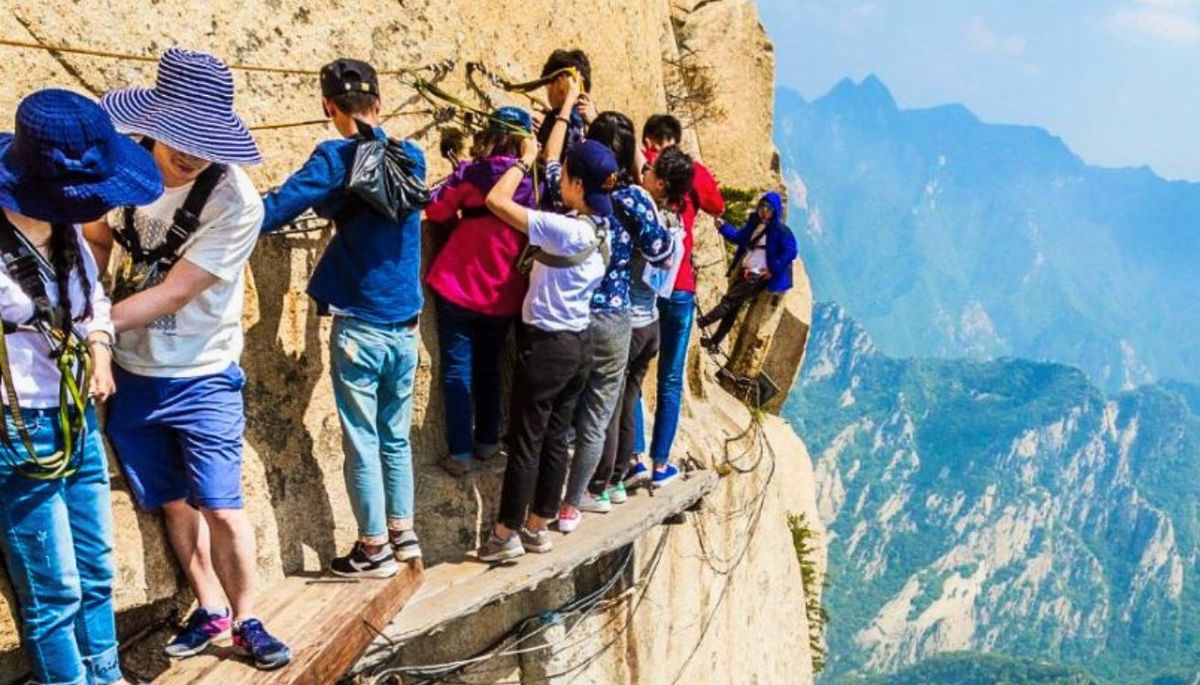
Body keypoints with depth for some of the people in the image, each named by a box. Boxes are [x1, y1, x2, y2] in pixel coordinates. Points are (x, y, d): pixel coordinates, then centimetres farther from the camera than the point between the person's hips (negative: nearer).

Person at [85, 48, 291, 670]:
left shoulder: (235, 202, -21)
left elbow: (173, 293, -23)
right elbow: (94, 243, 10)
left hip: (201, 380, -4)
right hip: (131, 375, 4)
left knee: (220, 507, 0)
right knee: (173, 502, 15)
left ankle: (245, 619, 21)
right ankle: (209, 609, 33)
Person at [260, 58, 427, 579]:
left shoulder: (337, 159, -12)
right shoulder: (411, 157, 6)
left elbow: (272, 212, -21)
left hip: (360, 326, -5)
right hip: (406, 325, 5)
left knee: (363, 441, 6)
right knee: (396, 436, 19)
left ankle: (375, 547, 15)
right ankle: (402, 532, 27)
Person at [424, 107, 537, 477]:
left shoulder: (471, 173, -10)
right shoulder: (533, 181, -5)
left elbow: (436, 211, -4)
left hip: (458, 286, -2)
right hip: (503, 294, 3)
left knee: (457, 371, 4)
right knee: (488, 368, 19)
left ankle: (461, 453, 3)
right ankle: (487, 442, 26)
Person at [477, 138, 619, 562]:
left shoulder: (564, 229, -22)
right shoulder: (600, 225, 2)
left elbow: (496, 200, -20)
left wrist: (525, 158, -8)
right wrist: (564, 114, 23)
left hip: (545, 345, -8)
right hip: (577, 346, 8)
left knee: (525, 441, 1)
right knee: (554, 440, 14)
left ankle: (506, 535, 9)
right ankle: (537, 527, 24)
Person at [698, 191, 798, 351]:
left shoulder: (781, 231, -10)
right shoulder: (753, 224, 12)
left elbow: (790, 252, -17)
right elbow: (738, 237, 25)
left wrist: (773, 271, -19)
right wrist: (722, 227, 11)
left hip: (758, 276, -8)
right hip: (743, 272, 8)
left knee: (729, 300, -12)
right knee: (732, 307, 9)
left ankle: (699, 324, -14)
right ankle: (714, 342, 12)